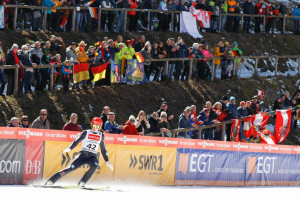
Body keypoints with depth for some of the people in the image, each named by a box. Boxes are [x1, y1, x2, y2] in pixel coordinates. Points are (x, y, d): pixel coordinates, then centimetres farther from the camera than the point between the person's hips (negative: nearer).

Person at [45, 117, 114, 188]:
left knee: (94, 165, -32)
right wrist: (69, 148, -27)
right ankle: (51, 181, -7)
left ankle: (82, 183, -24)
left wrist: (107, 161, 16)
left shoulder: (101, 135, 11)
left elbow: (103, 149, 18)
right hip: (83, 155, -2)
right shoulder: (86, 133, 1)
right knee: (70, 168, -14)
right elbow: (77, 141, -9)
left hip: (92, 157, 2)